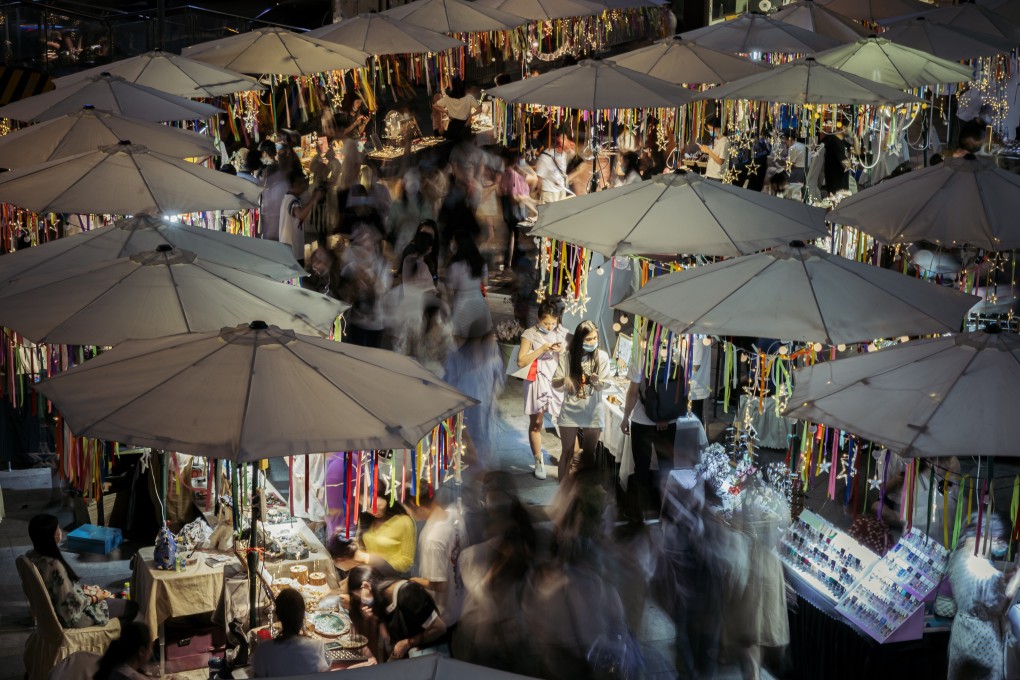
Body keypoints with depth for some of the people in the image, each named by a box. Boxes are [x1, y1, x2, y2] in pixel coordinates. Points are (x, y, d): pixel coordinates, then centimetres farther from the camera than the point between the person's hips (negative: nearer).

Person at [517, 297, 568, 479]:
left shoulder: (562, 333, 5)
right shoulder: (530, 334, -5)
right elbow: (521, 362, -10)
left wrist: (564, 350, -9)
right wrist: (542, 349, -17)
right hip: (538, 382, -2)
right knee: (536, 423, 4)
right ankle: (539, 462, 16)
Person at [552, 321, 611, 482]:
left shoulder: (602, 357, -6)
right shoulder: (567, 357, -8)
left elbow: (602, 386, -7)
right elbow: (555, 384, -5)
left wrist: (597, 381, -31)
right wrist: (564, 380, -28)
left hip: (592, 413, 1)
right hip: (570, 412, -1)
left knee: (589, 454, 11)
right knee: (568, 452, 5)